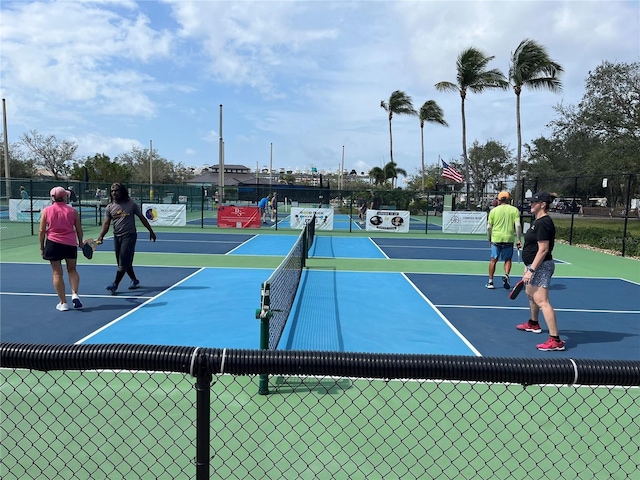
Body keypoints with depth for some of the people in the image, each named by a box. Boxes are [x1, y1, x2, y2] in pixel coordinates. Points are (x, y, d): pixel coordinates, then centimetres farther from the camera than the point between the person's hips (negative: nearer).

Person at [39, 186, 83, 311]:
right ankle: (75, 294, -1)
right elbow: (79, 230, 5)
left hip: (53, 243, 0)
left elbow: (41, 231, -1)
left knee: (57, 273, 7)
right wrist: (80, 242, 21)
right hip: (70, 244, 1)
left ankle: (63, 302, 9)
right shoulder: (72, 211, 0)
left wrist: (42, 247, 9)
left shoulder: (46, 210, -1)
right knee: (72, 270, 18)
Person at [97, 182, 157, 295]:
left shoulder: (131, 204, -1)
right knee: (123, 262, 10)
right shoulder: (109, 207, 6)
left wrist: (151, 231, 7)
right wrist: (101, 236, -15)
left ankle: (115, 284, -9)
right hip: (117, 237, 4)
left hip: (129, 235, -4)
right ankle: (134, 280, 26)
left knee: (124, 261, -10)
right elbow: (106, 223, 0)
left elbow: (142, 218, 6)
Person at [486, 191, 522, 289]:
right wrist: (519, 239, -1)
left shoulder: (493, 210, 2)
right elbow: (517, 226, -7)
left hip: (496, 238, 0)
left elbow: (489, 227, 3)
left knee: (493, 260, 10)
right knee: (508, 259, 16)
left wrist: (489, 239, 15)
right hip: (509, 239, 0)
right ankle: (506, 275, -7)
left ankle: (490, 282, 13)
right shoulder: (514, 210, 1)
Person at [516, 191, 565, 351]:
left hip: (541, 266, -12)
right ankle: (533, 324, 49)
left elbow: (543, 250, -24)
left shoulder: (544, 223, -19)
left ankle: (555, 340, -16)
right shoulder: (537, 221, 13)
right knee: (530, 294, 28)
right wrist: (528, 266, 24)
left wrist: (531, 270, -26)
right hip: (534, 265, 12)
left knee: (541, 301, -16)